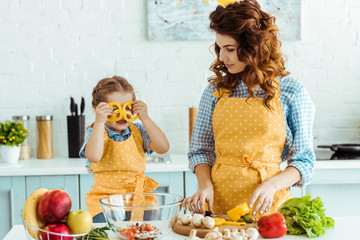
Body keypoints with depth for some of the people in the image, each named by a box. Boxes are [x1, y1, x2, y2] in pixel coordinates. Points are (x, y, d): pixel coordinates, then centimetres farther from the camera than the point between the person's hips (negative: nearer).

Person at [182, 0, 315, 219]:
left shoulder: (291, 92, 0)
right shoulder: (215, 90, 8)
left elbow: (304, 161, 2)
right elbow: (200, 150, 12)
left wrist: (272, 184, -15)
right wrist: (205, 185, -7)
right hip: (219, 199, 3)